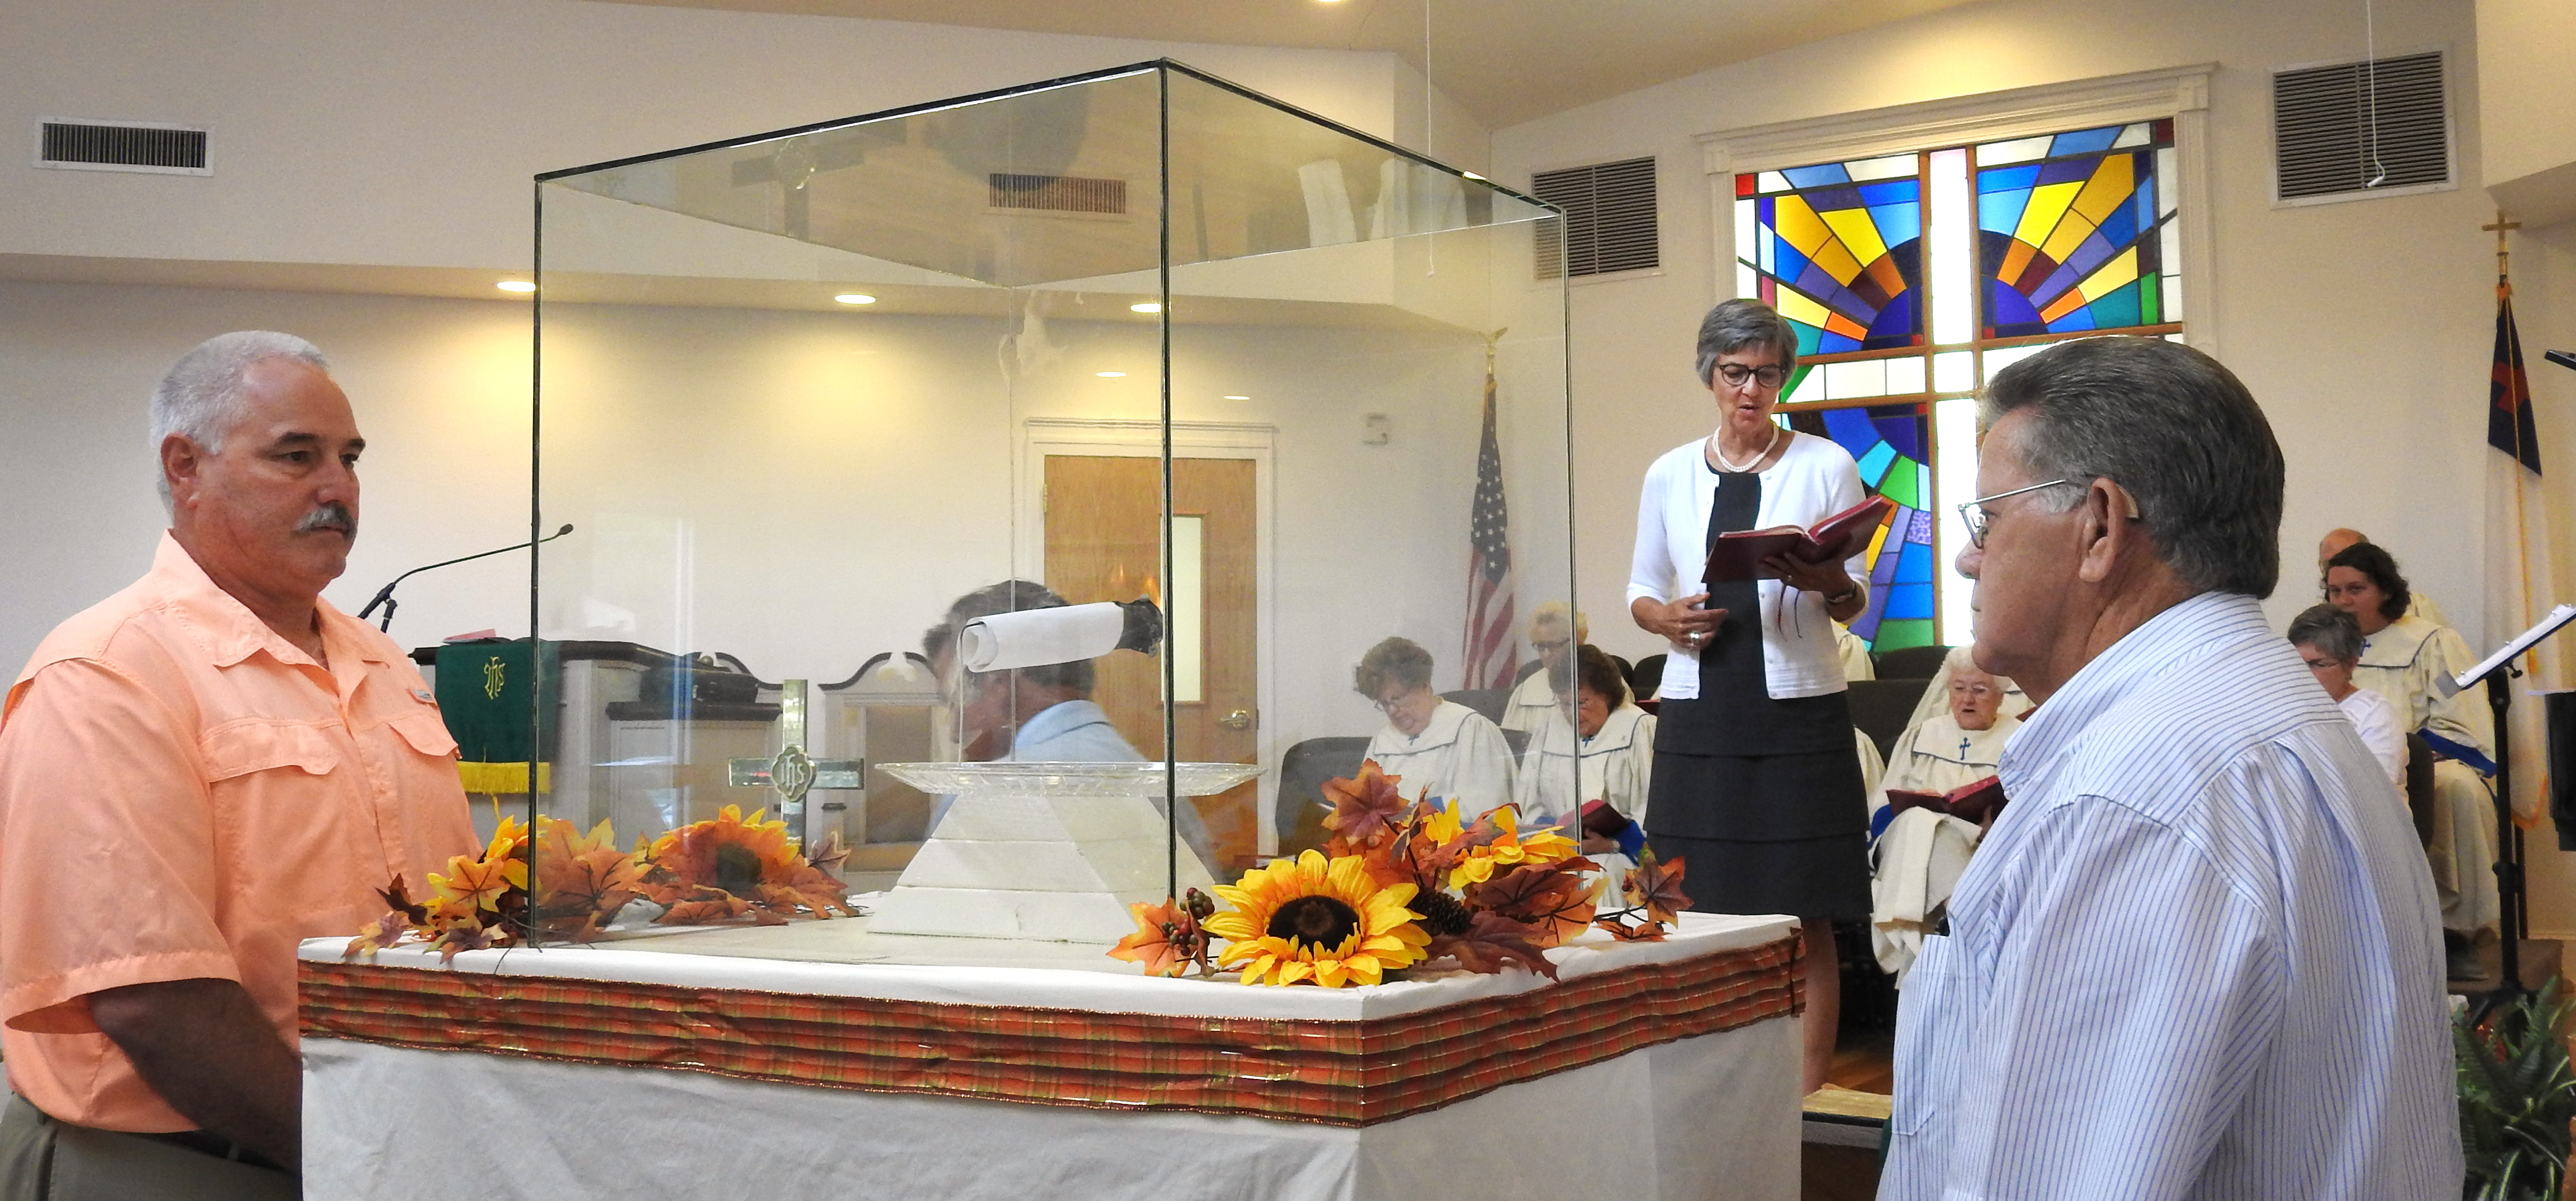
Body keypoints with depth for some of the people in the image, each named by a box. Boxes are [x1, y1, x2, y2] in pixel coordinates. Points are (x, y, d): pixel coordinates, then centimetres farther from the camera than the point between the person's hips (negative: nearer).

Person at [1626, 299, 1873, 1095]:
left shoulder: (1826, 467, 4)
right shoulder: (1670, 476, 10)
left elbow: (1855, 603, 5)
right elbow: (1640, 589, 16)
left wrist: (1832, 587, -18)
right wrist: (1667, 617, -7)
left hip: (1798, 712, -2)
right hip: (1699, 714, 2)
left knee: (1805, 920, -2)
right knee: (1702, 917, 2)